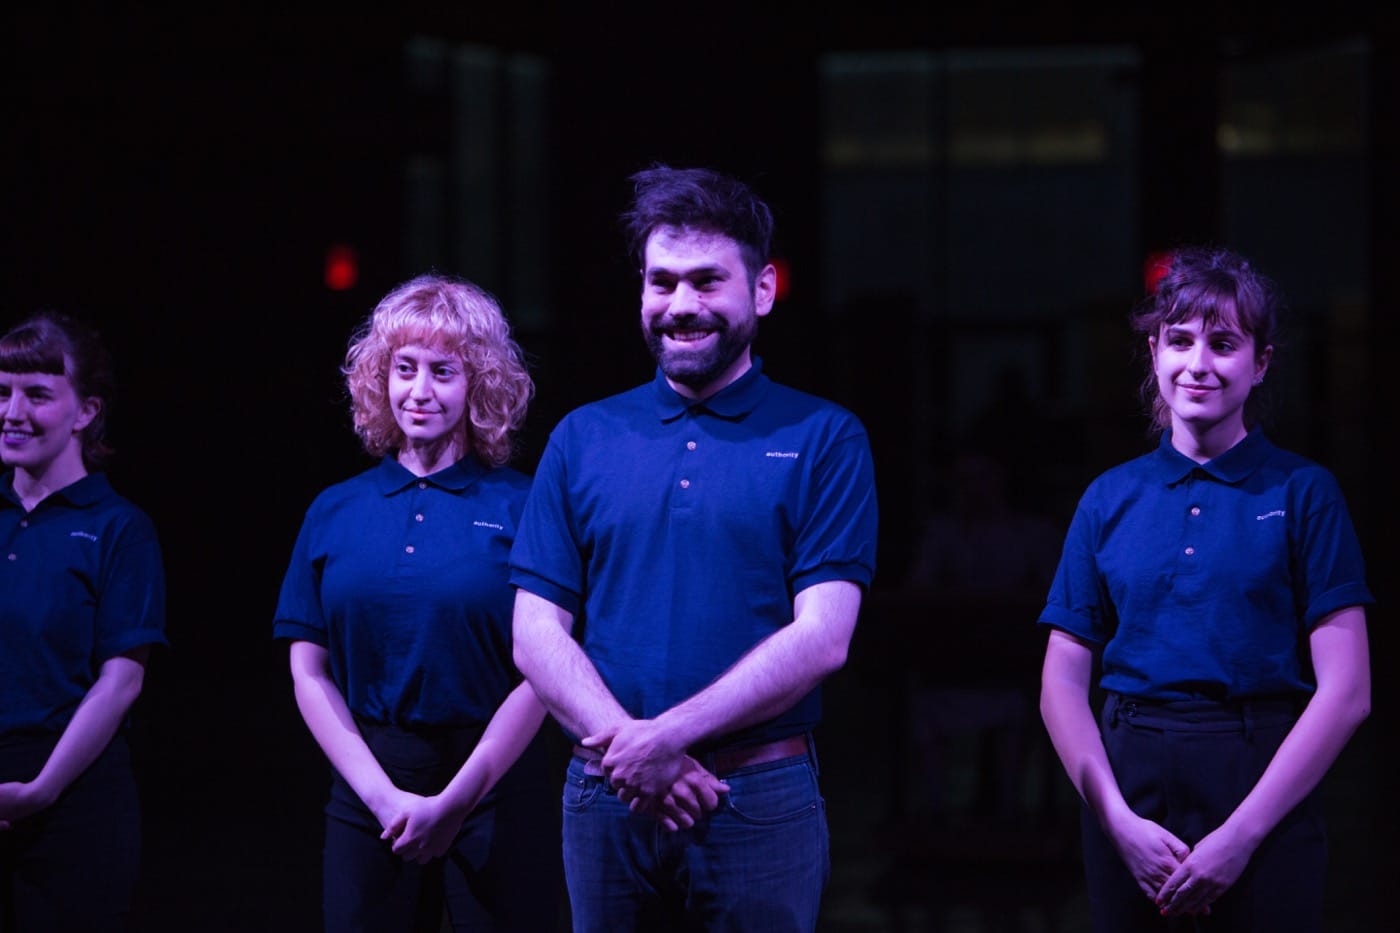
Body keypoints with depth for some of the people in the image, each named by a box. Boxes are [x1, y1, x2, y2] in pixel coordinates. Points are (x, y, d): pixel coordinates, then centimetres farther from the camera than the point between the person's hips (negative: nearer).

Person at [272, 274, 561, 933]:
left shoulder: (518, 506, -2)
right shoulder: (334, 512, 7)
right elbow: (309, 672, 4)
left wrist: (457, 800, -13)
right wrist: (383, 795, -8)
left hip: (494, 788, -3)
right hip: (368, 787, 3)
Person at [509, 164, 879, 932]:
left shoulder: (822, 439, 1)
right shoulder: (582, 439, 9)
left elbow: (822, 637, -9)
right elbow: (536, 634, 3)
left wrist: (669, 734, -18)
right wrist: (627, 744, -13)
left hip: (760, 802, -2)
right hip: (604, 803, 3)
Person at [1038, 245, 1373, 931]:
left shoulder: (1302, 493, 0)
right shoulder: (1110, 499, 8)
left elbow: (1346, 693, -6)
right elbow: (1062, 685, 6)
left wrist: (1243, 833, -13)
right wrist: (1119, 819, -8)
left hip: (1262, 785, -2)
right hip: (1127, 784, 3)